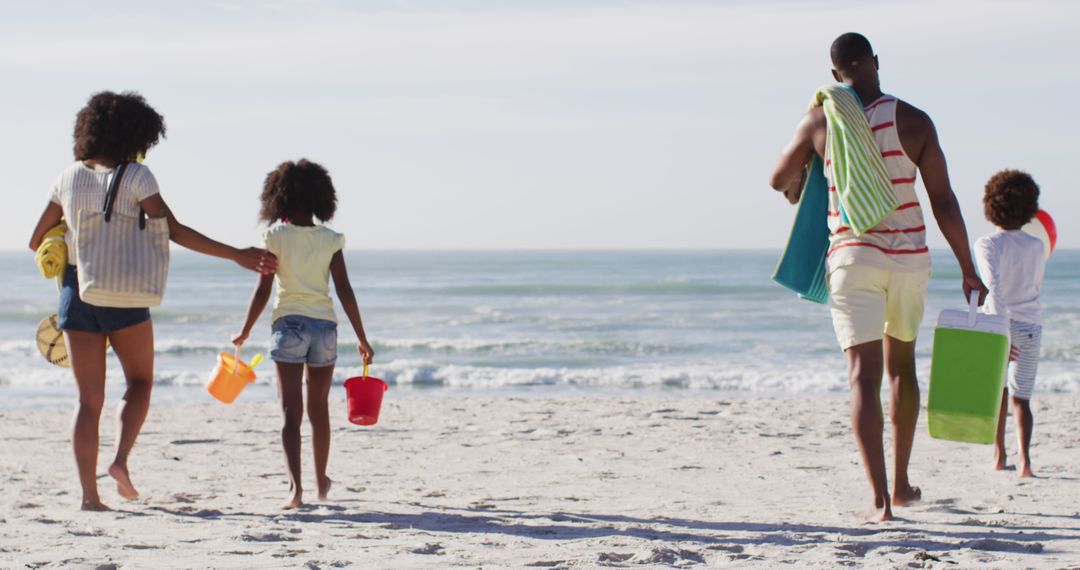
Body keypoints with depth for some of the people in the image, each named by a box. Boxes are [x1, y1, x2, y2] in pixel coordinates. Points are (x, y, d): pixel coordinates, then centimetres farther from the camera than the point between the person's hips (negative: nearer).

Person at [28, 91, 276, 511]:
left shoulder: (68, 178, 6)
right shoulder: (135, 176, -6)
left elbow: (38, 241, 11)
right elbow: (175, 231, -12)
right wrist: (237, 255, -10)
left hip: (76, 293, 3)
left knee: (89, 399, 6)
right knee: (140, 382, 18)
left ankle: (89, 495, -1)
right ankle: (121, 459, -4)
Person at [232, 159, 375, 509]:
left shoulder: (276, 237, -4)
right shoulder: (330, 240, 1)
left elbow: (263, 292, -4)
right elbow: (344, 291, -1)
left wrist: (244, 333, 8)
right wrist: (362, 339, 4)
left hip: (288, 325, -2)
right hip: (324, 324, 2)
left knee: (291, 412, -5)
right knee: (318, 409, 18)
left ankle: (295, 484, -22)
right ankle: (321, 482, 33)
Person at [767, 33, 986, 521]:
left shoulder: (819, 122, -2)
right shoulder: (914, 121, -3)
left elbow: (779, 179, 11)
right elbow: (943, 201, -4)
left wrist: (796, 188, 36)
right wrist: (968, 271, 1)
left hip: (852, 257, -2)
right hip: (908, 258, 2)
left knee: (863, 375, -6)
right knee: (901, 365, 21)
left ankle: (880, 498, -19)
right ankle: (901, 483, 31)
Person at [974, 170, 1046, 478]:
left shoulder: (987, 245, -6)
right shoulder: (1037, 247, 5)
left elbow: (994, 286, -19)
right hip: (1030, 325, 1)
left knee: (998, 387, 22)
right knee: (1021, 397, 6)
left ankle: (999, 453, 20)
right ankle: (1025, 458, -14)